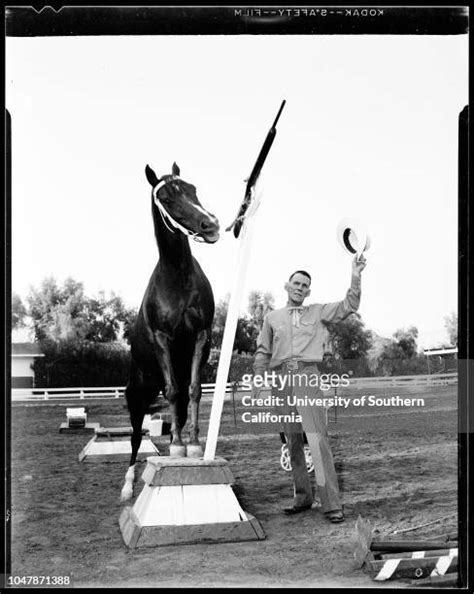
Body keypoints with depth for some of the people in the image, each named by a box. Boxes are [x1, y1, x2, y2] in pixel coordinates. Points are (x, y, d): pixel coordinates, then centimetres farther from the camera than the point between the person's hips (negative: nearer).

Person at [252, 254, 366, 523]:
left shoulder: (318, 312, 14)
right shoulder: (272, 317, 18)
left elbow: (349, 306, 6)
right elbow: (263, 352, 18)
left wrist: (355, 278, -7)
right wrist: (258, 378, 6)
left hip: (308, 376, -3)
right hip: (281, 379, 3)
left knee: (317, 438, -14)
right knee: (293, 441, 6)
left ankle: (332, 503, -16)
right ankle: (303, 497, 16)